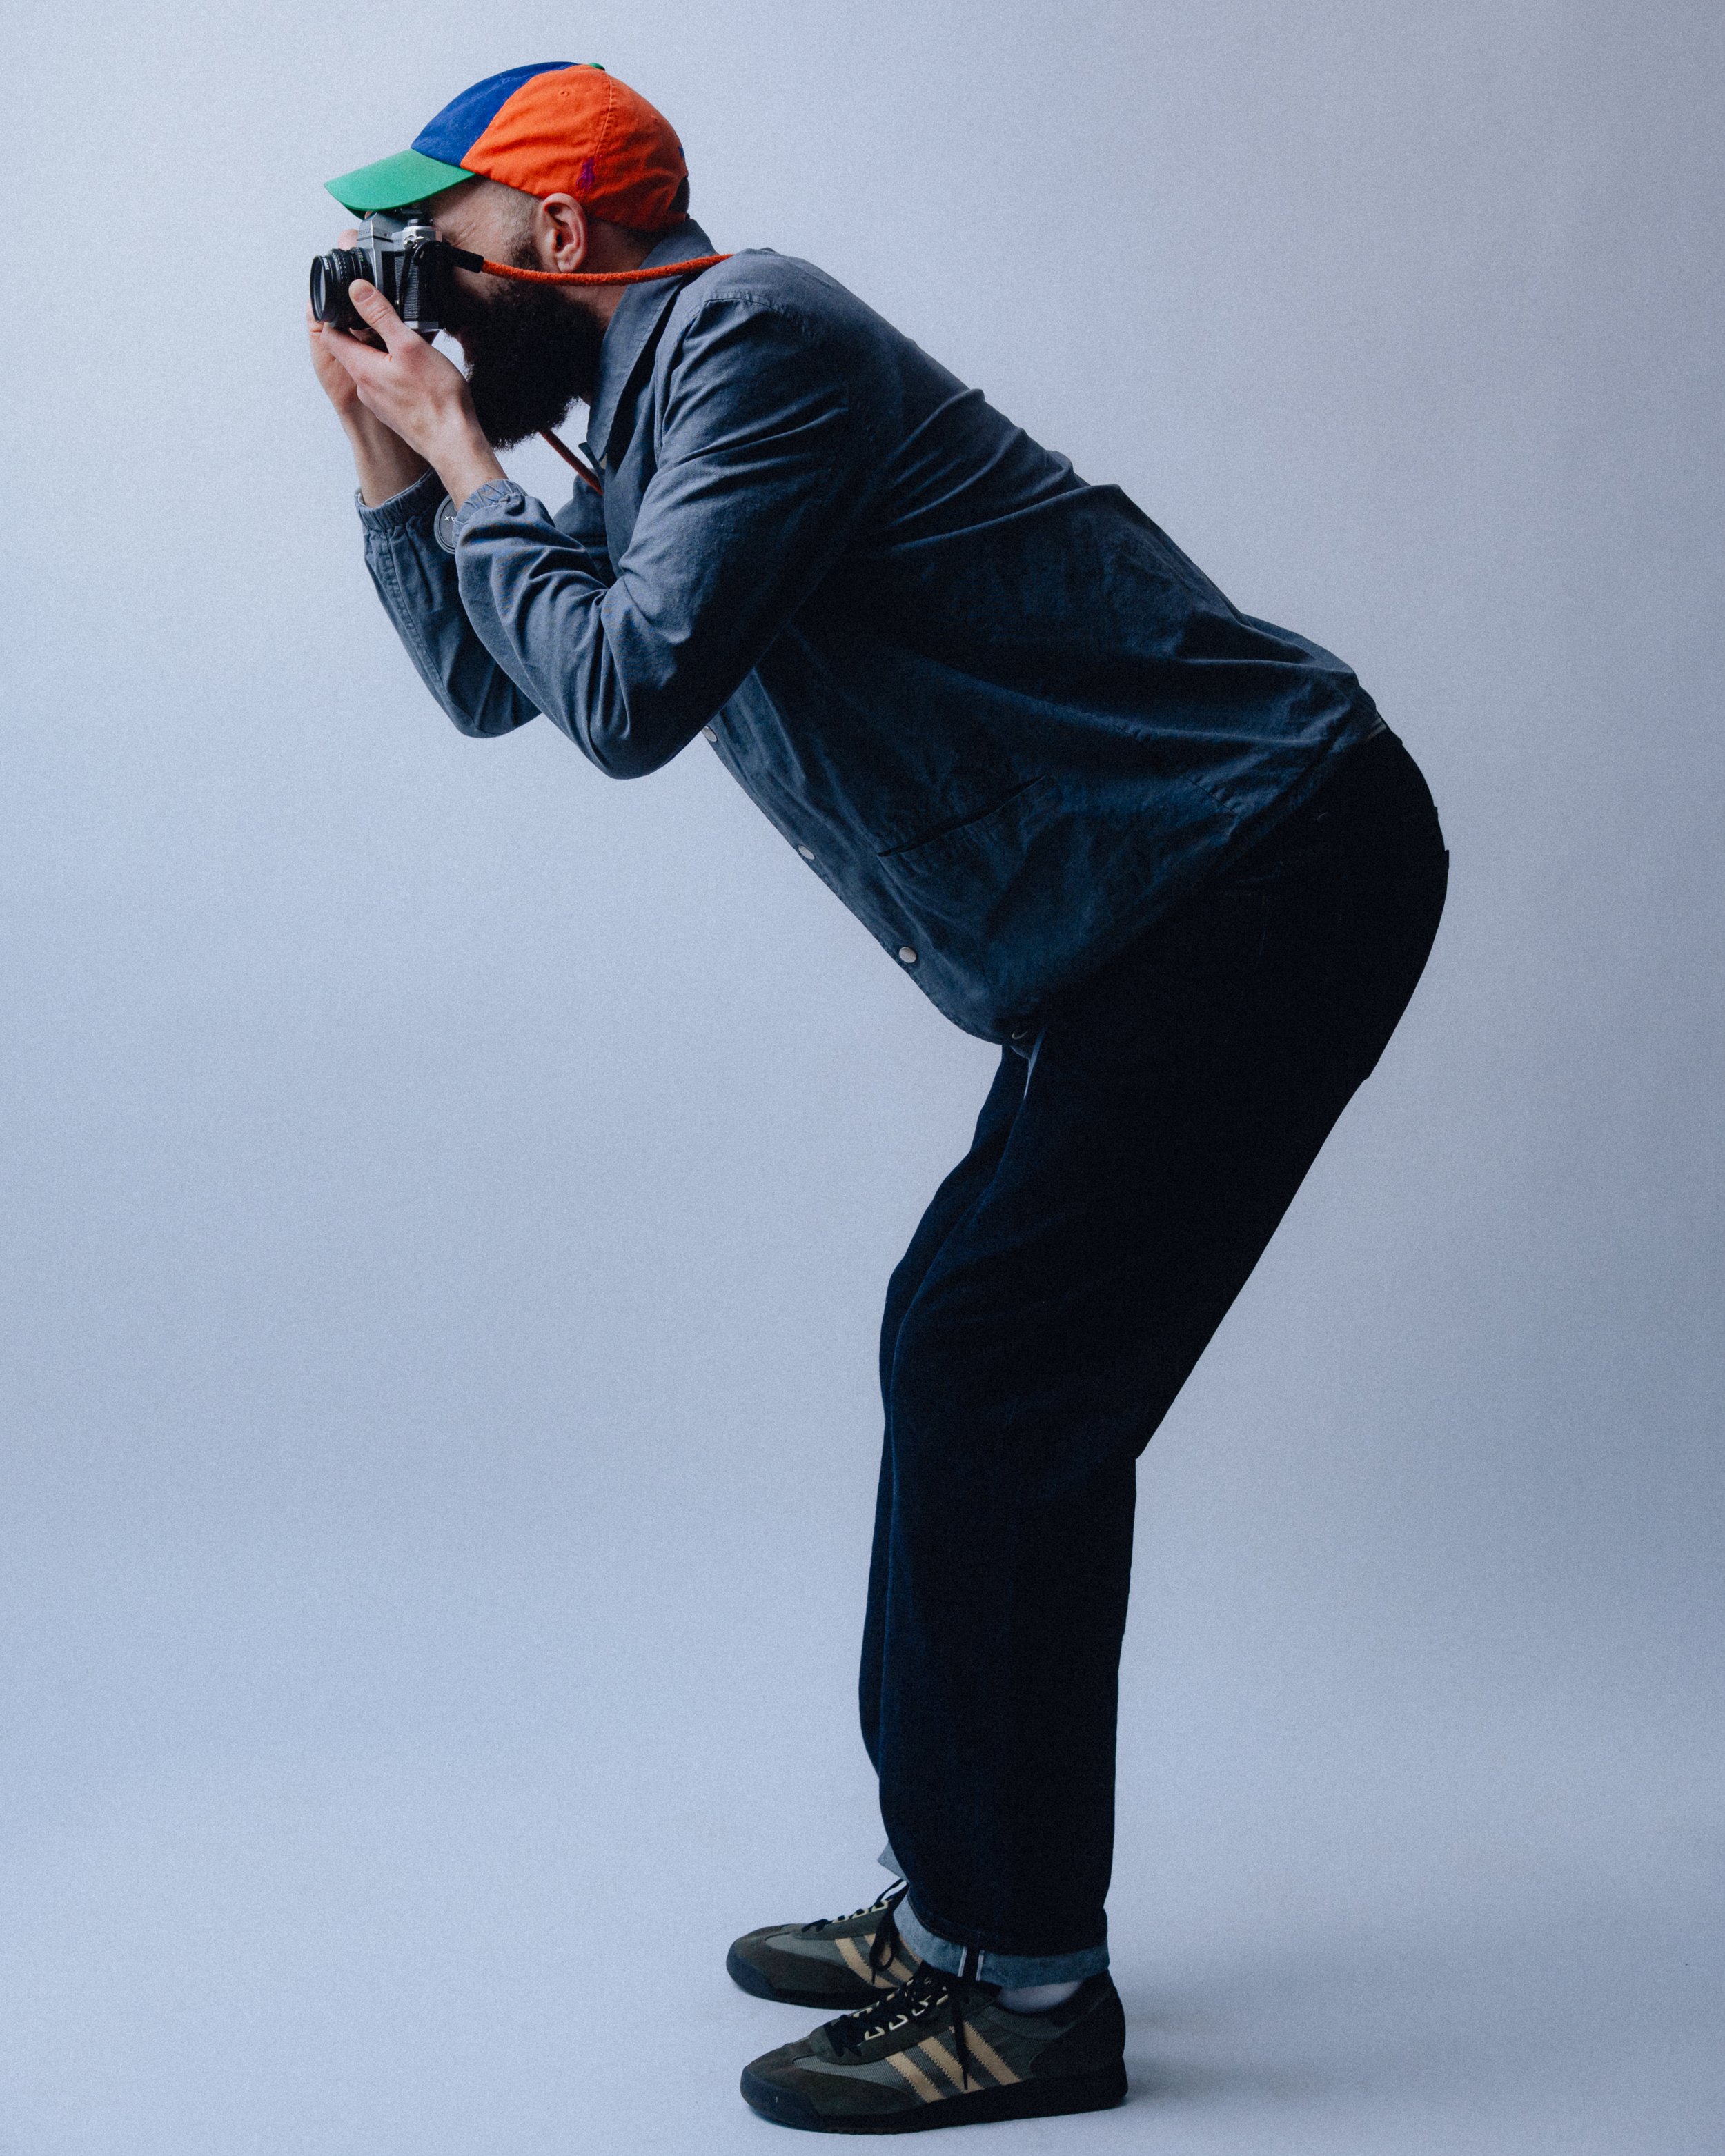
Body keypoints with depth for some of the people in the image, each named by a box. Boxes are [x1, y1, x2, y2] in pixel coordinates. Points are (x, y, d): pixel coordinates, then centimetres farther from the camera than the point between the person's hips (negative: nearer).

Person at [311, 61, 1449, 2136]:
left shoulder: (745, 335, -13)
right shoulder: (648, 416, 18)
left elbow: (630, 692, -22)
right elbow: (490, 682, 27)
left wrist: (466, 459, -7)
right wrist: (387, 453, 16)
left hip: (1266, 873, -10)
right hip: (1186, 894, 10)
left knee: (996, 1388, -10)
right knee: (962, 1351, 11)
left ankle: (1031, 1989, 1)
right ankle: (953, 1904, 22)